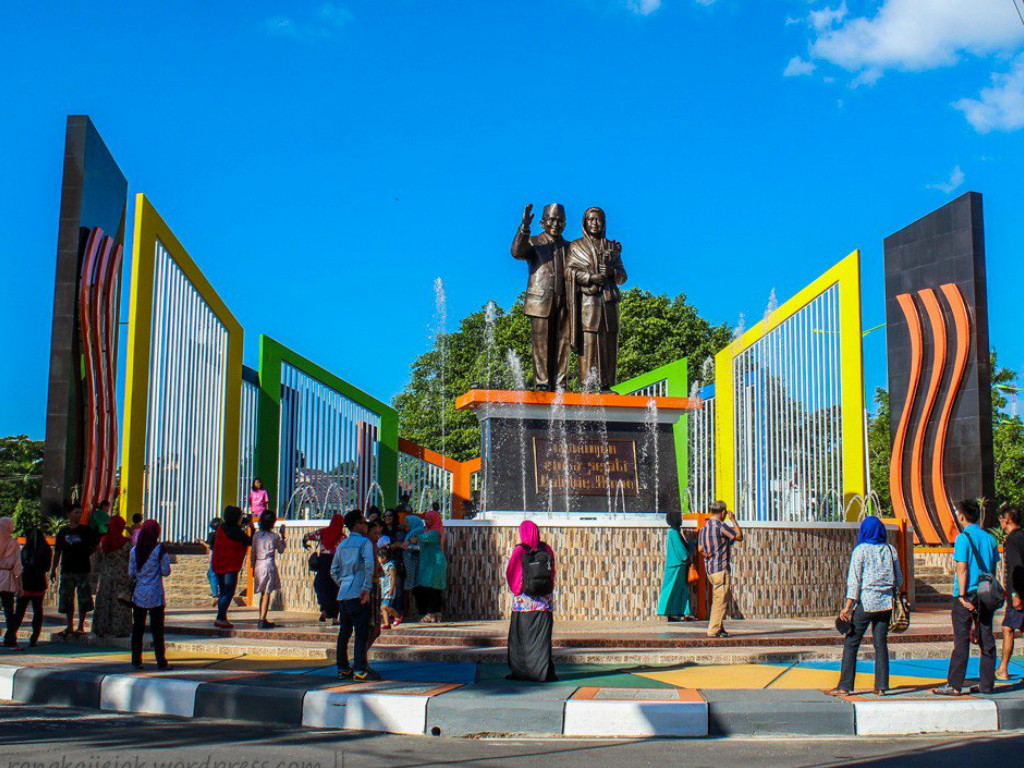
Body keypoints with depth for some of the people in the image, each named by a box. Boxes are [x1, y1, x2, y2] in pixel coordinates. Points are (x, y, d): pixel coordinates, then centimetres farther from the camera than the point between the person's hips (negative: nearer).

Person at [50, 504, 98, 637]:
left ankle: (81, 627, 8)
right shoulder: (63, 532, 9)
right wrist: (53, 569, 11)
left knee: (83, 600, -1)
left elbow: (94, 548, 7)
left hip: (83, 570, -3)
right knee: (66, 599, 6)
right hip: (67, 570, 3)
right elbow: (57, 552, 13)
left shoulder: (86, 530, 3)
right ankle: (69, 627, 17)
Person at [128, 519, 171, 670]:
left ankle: (136, 661, 10)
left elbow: (131, 574, 3)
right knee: (157, 629, 2)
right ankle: (161, 662, 2)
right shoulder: (160, 550, -10)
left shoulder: (135, 550, 0)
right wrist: (167, 560, 9)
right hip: (155, 595, -3)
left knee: (137, 628, 10)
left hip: (138, 594, 3)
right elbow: (166, 572, -8)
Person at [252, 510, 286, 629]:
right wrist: (282, 535, 15)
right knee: (267, 593, -4)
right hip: (269, 565, -5)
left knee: (263, 593, 16)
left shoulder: (256, 535, 6)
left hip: (258, 565, 5)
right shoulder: (274, 536, -5)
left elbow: (253, 552, 10)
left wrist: (253, 568, 19)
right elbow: (281, 549, 9)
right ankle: (262, 620, -9)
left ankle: (262, 620, 18)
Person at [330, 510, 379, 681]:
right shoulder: (365, 542, -4)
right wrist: (367, 589, -17)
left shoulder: (342, 545, 17)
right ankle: (360, 670, -9)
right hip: (358, 595, -7)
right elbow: (369, 565, -18)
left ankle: (343, 668, 16)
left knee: (344, 633, 11)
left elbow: (333, 571, 18)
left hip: (343, 595, 7)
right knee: (361, 633, -5)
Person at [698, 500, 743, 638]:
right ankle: (714, 630, -6)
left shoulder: (704, 527, 12)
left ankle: (719, 628, 19)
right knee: (721, 601, -5)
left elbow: (701, 549, 18)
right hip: (721, 568, -9)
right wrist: (734, 520, 3)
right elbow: (739, 537, -7)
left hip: (709, 568, 9)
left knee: (717, 600, 15)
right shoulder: (720, 526, -15)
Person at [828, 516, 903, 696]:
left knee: (851, 643, 1)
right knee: (881, 644, 8)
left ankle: (845, 686, 0)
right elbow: (898, 578, 11)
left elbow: (854, 579, -9)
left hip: (865, 602, -4)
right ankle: (881, 686, 6)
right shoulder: (890, 550, 6)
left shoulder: (860, 550, -6)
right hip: (885, 604, 4)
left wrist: (848, 606, -9)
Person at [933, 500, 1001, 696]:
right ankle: (987, 684, 13)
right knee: (987, 641, 9)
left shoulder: (963, 538, -10)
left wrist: (962, 596, -13)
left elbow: (962, 570, -13)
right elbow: (994, 569, 12)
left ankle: (954, 685, -2)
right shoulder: (989, 538, 9)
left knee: (961, 642, -4)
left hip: (967, 596, -6)